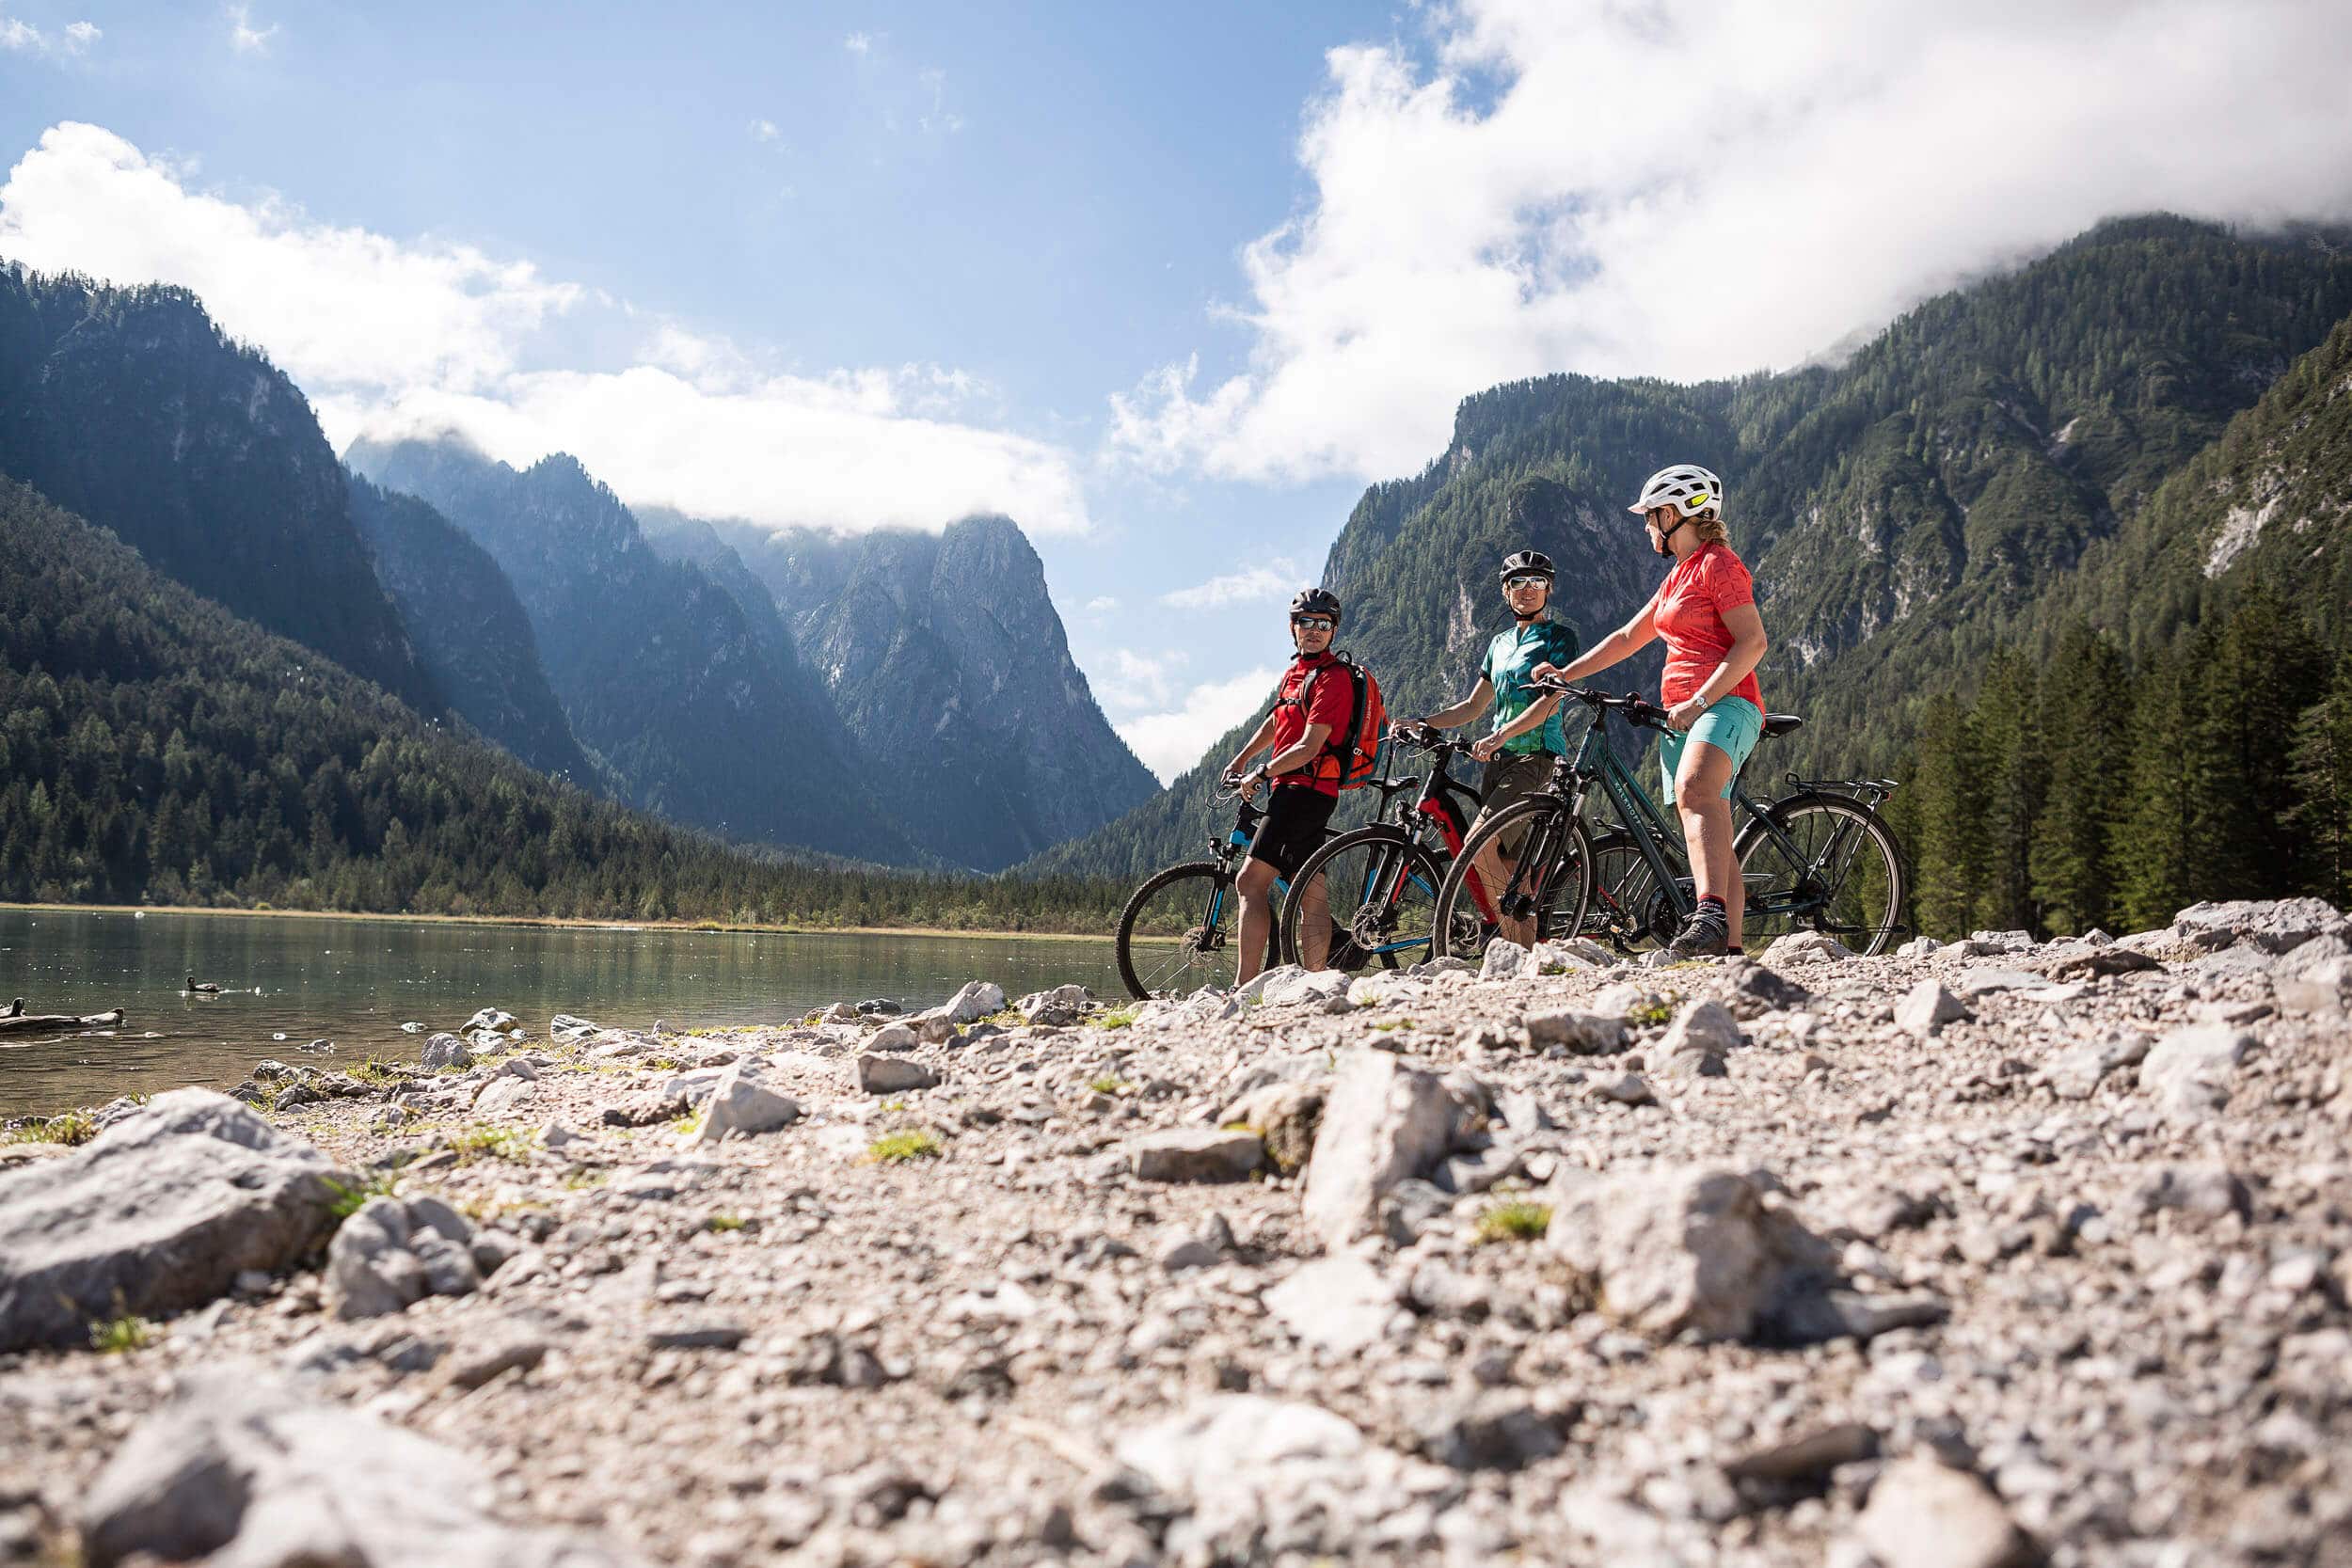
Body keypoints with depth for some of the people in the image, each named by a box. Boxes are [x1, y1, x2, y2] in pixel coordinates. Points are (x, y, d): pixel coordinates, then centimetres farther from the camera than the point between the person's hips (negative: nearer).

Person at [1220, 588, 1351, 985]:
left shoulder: (1332, 679, -12)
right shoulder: (1295, 672, 18)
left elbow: (1309, 748, -18)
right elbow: (1274, 723, 34)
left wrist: (1261, 774, -10)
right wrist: (1239, 760, 30)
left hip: (1304, 789, -10)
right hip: (1296, 792, 10)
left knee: (1250, 881, -14)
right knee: (1311, 895, 7)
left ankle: (1244, 991, -16)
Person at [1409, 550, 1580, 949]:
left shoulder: (1559, 637, 0)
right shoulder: (1500, 642, 21)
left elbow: (1550, 701, -13)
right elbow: (1473, 705, 21)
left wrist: (1501, 734, -26)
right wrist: (1420, 724, 8)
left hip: (1537, 756, -6)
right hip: (1500, 758, 7)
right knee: (1511, 868, 1)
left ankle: (1511, 920, -11)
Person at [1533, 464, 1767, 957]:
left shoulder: (1718, 563, -4)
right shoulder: (1678, 576, 25)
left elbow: (1752, 642, -14)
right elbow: (1629, 637, 31)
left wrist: (1699, 702, -21)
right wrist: (1565, 673, 25)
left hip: (1725, 704, -10)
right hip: (1681, 715, 10)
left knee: (1693, 789, -36)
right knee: (1711, 841, 4)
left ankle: (1712, 916, -50)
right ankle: (1730, 948, 4)